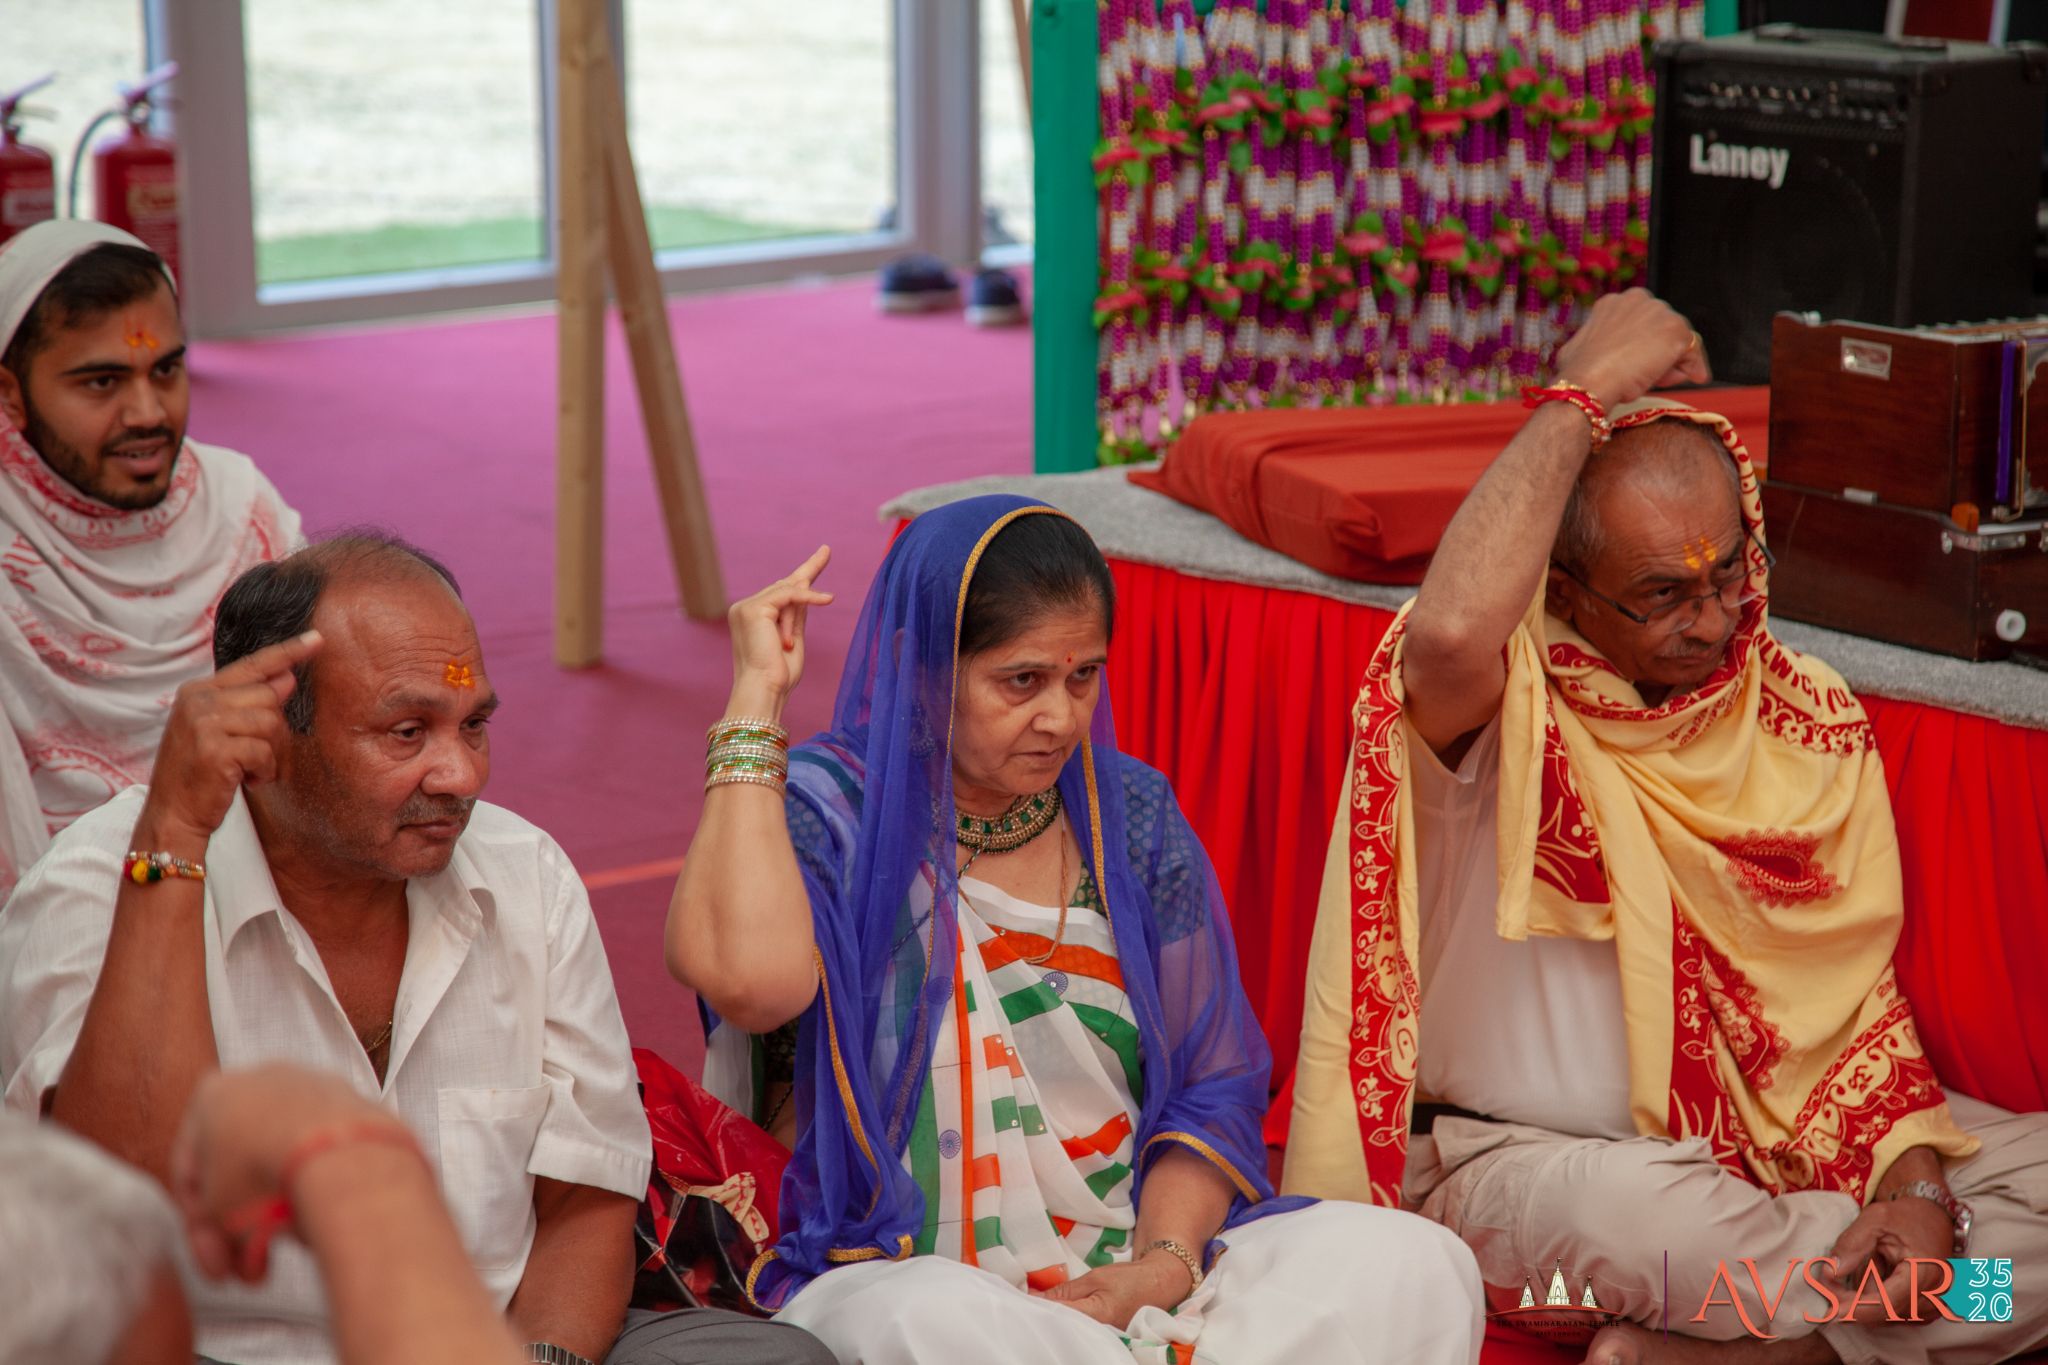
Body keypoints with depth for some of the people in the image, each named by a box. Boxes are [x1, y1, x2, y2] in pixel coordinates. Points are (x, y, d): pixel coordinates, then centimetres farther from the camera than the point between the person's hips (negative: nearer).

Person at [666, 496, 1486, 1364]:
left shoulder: (1130, 814, 9)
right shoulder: (831, 810, -4)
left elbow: (1212, 1089, 12)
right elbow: (747, 976, -28)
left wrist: (1161, 1267, -8)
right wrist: (756, 697, -18)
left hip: (1130, 1272, 4)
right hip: (890, 1276, -4)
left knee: (1415, 1266, -19)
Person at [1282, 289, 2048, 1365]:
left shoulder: (1808, 723, 3)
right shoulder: (1502, 707, -13)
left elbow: (1855, 991, 4)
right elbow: (1451, 633, -40)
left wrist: (1916, 1185, -15)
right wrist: (1582, 394, -28)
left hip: (1770, 1129, 6)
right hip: (1523, 1151, -5)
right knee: (1620, 1198, -40)